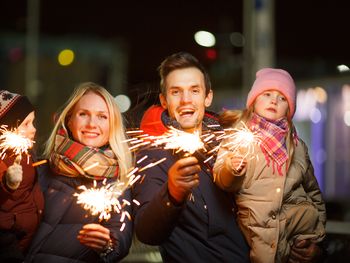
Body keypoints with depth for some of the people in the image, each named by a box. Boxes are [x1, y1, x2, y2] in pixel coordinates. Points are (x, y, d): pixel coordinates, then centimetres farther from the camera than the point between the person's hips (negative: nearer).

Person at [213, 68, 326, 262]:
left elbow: (312, 188, 21)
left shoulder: (296, 144, 11)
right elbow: (222, 181, -4)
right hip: (259, 226, -2)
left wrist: (320, 223, 17)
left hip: (300, 217, 2)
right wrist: (230, 170, -24)